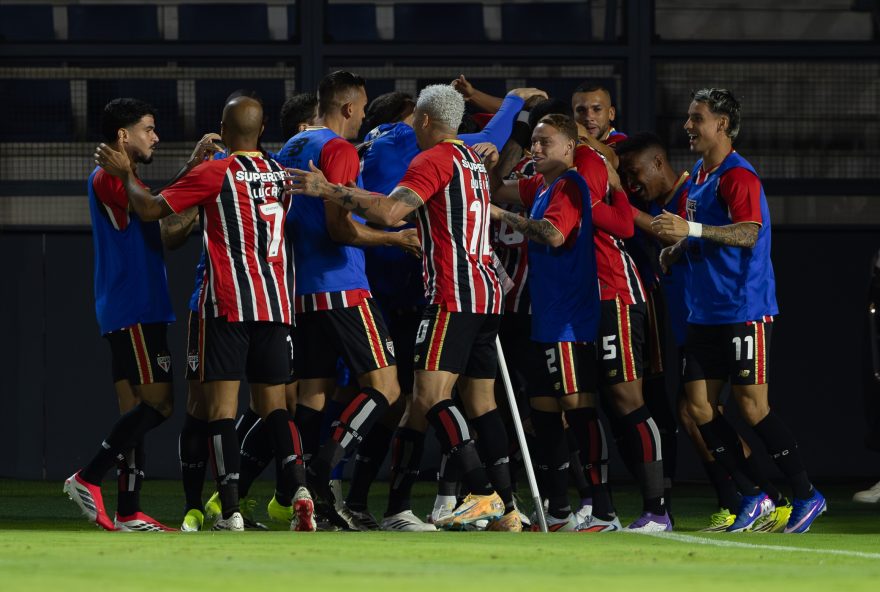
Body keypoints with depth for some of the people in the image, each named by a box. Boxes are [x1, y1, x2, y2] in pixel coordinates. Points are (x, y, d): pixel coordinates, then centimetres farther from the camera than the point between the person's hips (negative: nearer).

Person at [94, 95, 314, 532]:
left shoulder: (214, 174, -7)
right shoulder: (280, 174, 10)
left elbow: (150, 209, -5)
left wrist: (125, 174, 12)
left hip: (228, 302, -5)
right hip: (275, 300, 5)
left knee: (222, 405, -3)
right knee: (273, 403, 10)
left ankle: (230, 510, -11)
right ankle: (297, 486, -12)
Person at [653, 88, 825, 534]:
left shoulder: (737, 175, -13)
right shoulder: (698, 174, 15)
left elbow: (748, 233, -28)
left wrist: (691, 229, -36)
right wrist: (675, 250, 9)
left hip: (743, 309, -9)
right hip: (704, 310, 9)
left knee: (752, 408, -7)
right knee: (699, 408, 3)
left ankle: (806, 494, 6)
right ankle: (752, 497, 10)